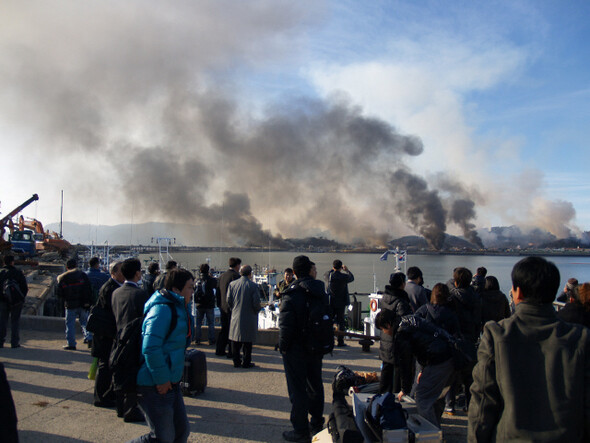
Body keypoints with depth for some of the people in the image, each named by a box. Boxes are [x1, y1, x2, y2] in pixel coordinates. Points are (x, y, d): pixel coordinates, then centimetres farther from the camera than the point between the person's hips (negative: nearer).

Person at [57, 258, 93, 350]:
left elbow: (59, 295, 4)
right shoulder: (82, 275, 1)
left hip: (70, 305, -1)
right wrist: (88, 302, 1)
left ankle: (71, 344, 9)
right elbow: (89, 290, -4)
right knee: (84, 322, 14)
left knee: (70, 324, 8)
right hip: (83, 304, 1)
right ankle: (89, 337, -1)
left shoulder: (62, 278, 3)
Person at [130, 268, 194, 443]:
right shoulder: (162, 309, -20)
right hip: (154, 386, -10)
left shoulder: (178, 309, 12)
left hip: (170, 383, 10)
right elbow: (150, 348, -26)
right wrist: (161, 379, -20)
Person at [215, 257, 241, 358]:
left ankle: (220, 350, 22)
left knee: (224, 329, 17)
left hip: (223, 307, 7)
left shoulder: (221, 276, 8)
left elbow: (218, 292, 14)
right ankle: (231, 352, 6)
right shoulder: (236, 276, -14)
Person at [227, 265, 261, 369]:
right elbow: (256, 302, -12)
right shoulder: (253, 285, -10)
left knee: (235, 341, 13)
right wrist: (257, 310, 8)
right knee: (248, 342, 7)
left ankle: (236, 361, 18)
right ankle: (246, 362, 12)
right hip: (249, 317, -3)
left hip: (235, 317, 3)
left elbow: (228, 300, 2)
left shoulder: (232, 284, 0)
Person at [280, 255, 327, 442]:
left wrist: (283, 347, -10)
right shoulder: (321, 292, -1)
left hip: (296, 350, -6)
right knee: (315, 385, 21)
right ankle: (317, 423, 36)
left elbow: (286, 325, -23)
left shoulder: (291, 294, -20)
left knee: (297, 390, 5)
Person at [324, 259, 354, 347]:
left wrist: (332, 270, 25)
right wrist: (346, 270, 22)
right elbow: (352, 278, 10)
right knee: (340, 321, 5)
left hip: (330, 303, 2)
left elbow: (325, 275, 18)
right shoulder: (344, 277, -12)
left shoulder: (329, 275, -7)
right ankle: (340, 341, 6)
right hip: (341, 303, -2)